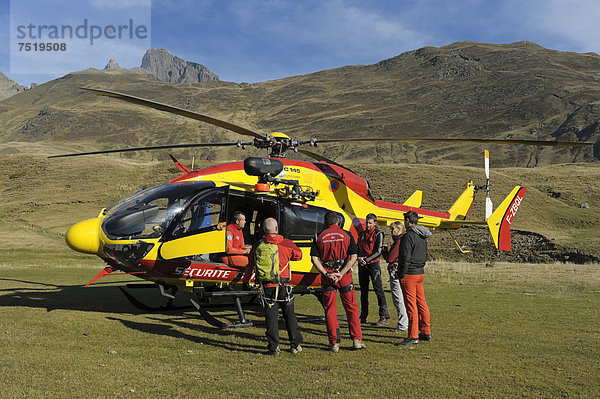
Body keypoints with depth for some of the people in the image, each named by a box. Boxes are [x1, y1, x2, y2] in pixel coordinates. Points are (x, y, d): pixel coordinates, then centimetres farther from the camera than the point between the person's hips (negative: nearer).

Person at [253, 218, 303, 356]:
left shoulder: (259, 246, -3)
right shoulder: (286, 244, -4)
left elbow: (254, 260, 11)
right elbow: (298, 255, 12)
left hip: (267, 286, 0)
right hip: (284, 285, 0)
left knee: (271, 316, 6)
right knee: (289, 314, 13)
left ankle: (274, 347, 7)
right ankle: (295, 344, 20)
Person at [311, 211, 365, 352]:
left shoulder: (320, 237, 4)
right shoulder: (346, 235, 2)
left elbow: (314, 258, -6)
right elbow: (353, 257, -8)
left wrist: (326, 274, -12)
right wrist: (341, 273, -13)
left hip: (327, 277, 0)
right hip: (345, 276, 0)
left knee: (330, 310, 8)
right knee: (351, 308, 12)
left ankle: (334, 343, 8)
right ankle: (357, 340, 11)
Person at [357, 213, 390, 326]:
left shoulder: (378, 234, -3)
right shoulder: (361, 234, 14)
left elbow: (378, 252, -10)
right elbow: (357, 249, 14)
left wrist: (366, 260, -18)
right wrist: (359, 258, -7)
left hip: (373, 264, -6)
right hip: (362, 266, 6)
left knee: (378, 290, -8)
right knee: (364, 290, 10)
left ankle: (384, 317, -7)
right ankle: (363, 316, 18)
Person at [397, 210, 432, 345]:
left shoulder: (408, 236, -15)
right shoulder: (423, 237, 13)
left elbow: (406, 258, -19)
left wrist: (401, 275, -12)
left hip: (409, 274, -9)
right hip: (420, 273, 9)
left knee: (411, 306, -5)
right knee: (421, 304, 14)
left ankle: (413, 336, -3)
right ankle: (426, 333, 21)